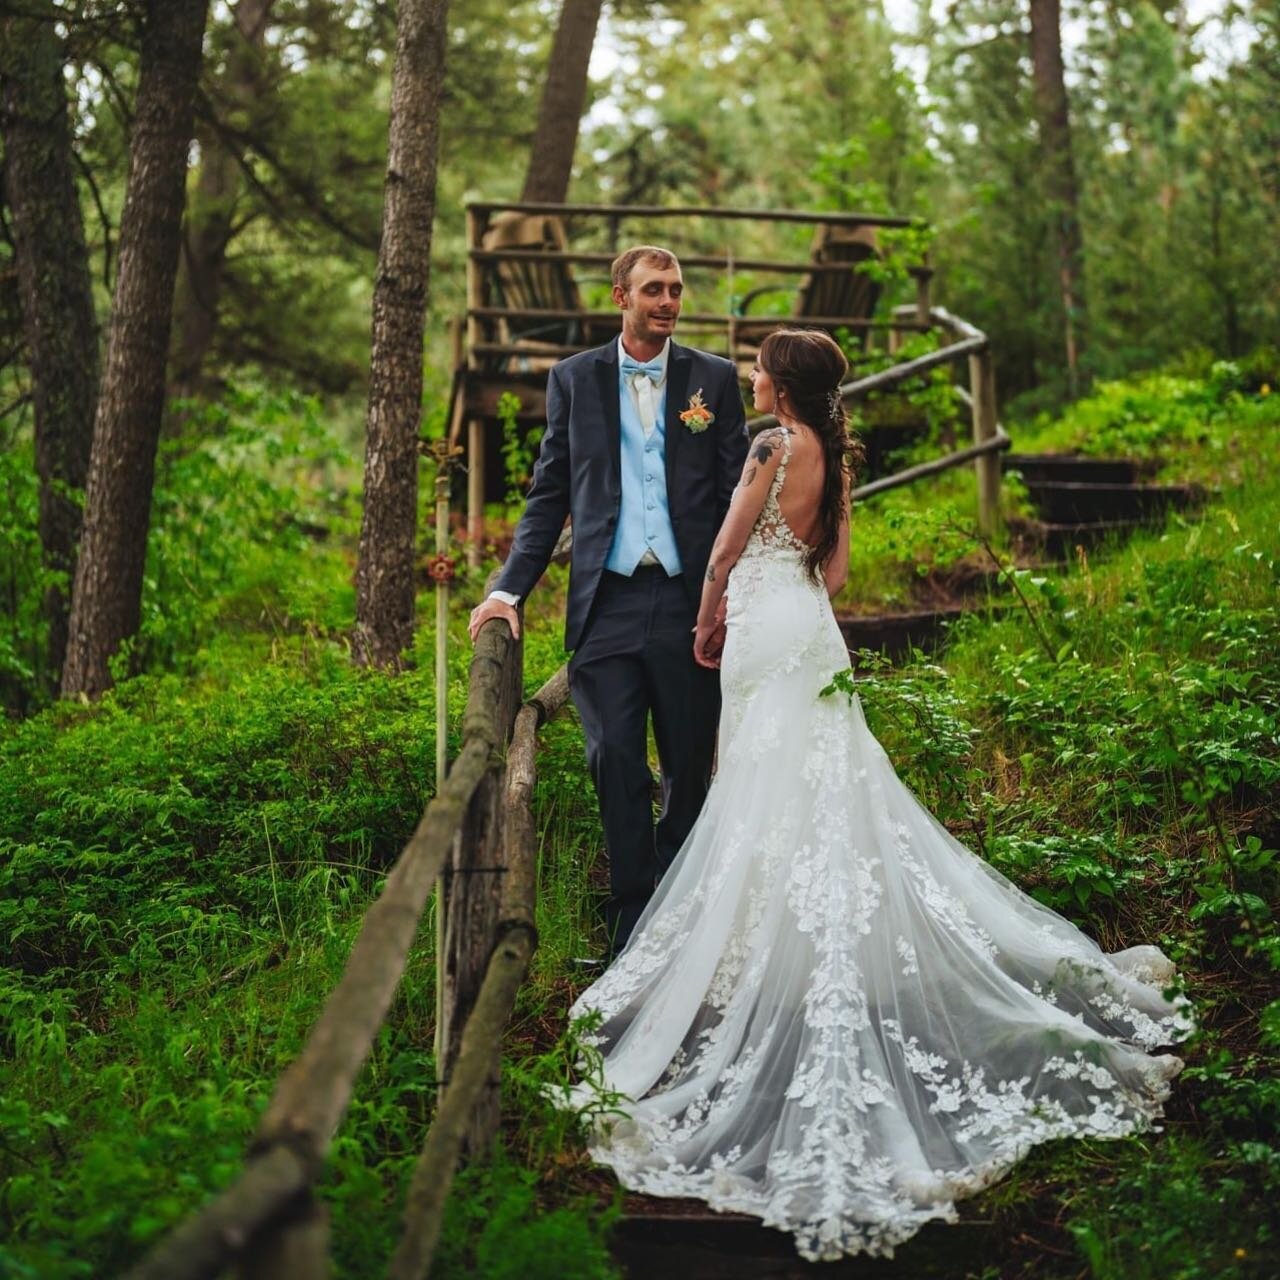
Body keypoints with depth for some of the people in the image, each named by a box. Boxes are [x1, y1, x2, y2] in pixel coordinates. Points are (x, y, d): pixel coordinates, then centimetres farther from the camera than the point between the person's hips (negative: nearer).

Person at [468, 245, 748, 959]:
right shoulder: (575, 379, 11)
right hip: (607, 602, 0)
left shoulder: (715, 379, 8)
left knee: (691, 768, 6)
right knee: (617, 764, -6)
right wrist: (510, 588, 0)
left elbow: (740, 495, 6)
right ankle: (633, 925, 2)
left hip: (690, 602, 0)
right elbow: (550, 495, 10)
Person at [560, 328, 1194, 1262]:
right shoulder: (833, 456, 11)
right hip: (810, 628, 8)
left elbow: (724, 556, -9)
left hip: (768, 631, -8)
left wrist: (707, 624, 7)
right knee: (823, 791, 12)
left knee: (772, 804, -3)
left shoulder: (774, 448, -13)